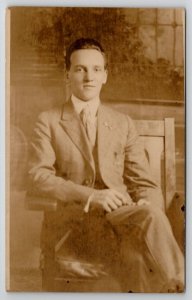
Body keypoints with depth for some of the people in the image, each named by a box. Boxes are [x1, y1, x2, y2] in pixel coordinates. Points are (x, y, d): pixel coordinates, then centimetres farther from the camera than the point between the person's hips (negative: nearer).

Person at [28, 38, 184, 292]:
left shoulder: (123, 123, 19)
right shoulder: (49, 121, 11)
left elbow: (145, 184, 14)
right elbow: (38, 177, -2)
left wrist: (148, 205, -12)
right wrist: (90, 195, -17)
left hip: (122, 210, 3)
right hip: (77, 215, -3)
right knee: (152, 217, -33)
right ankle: (180, 285, -25)